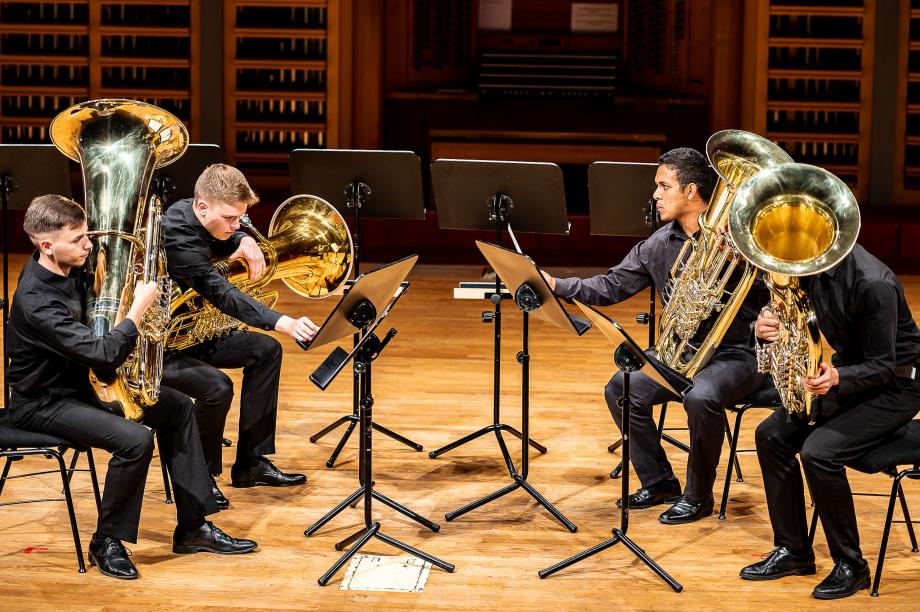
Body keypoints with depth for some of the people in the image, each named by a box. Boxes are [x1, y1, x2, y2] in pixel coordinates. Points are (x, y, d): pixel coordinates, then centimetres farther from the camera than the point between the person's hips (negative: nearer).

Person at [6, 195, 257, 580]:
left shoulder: (70, 268, -5)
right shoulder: (36, 301, -32)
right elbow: (105, 355, -36)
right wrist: (140, 305, -25)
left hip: (79, 381, 10)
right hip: (44, 402, -10)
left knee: (176, 407, 7)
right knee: (135, 439, -29)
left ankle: (193, 526, 12)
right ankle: (107, 543, -8)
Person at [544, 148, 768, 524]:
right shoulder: (659, 244, 5)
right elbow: (613, 285, 6)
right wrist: (558, 286, -7)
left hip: (736, 354, -7)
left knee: (700, 397, -35)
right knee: (621, 390, -9)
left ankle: (697, 496, -11)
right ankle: (658, 482, 9)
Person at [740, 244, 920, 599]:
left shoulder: (872, 283, -30)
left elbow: (883, 367, -25)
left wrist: (837, 378, -43)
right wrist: (765, 328, -21)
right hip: (849, 371, 8)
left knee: (819, 452, -26)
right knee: (772, 436, -2)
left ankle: (851, 566, -8)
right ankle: (793, 552, 9)